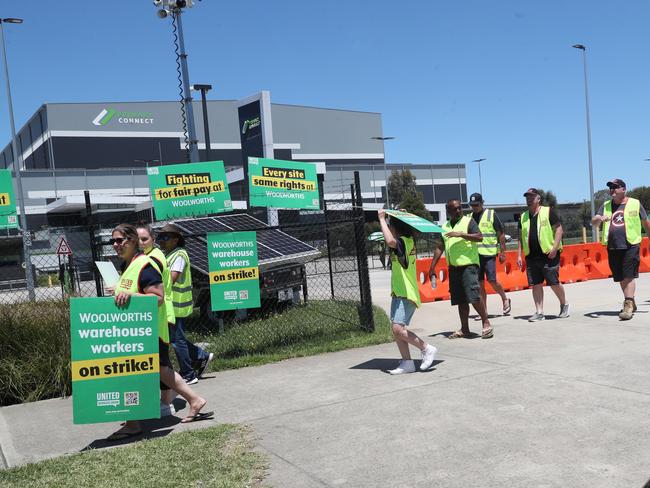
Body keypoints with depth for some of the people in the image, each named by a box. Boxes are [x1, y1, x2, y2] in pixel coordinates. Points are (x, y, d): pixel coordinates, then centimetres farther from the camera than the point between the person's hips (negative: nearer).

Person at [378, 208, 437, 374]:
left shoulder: (404, 241, -15)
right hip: (398, 292, 10)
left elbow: (390, 241, -38)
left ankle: (427, 349, -2)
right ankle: (407, 362, 10)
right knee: (396, 329, 6)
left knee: (398, 328, -17)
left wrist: (382, 218, -26)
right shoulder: (407, 241, 12)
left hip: (407, 293, -10)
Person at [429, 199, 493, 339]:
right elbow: (440, 247, 19)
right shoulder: (445, 227, 17)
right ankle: (464, 329, 15)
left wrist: (461, 234, -21)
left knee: (473, 296, -14)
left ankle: (486, 323, -1)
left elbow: (479, 237, -14)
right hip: (453, 267, 6)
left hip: (468, 264, -5)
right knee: (460, 300, 8)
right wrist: (432, 267, 14)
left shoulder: (468, 221, 1)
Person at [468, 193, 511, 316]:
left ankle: (505, 300, 17)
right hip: (474, 254, 4)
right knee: (480, 283, 4)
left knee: (492, 280, -9)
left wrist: (502, 252, -3)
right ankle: (484, 310, 11)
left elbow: (501, 234, 0)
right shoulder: (469, 217, 12)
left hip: (488, 253, -4)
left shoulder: (491, 215, 0)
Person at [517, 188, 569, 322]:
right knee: (535, 284, 4)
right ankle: (539, 312, 9)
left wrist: (555, 248, -15)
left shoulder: (548, 211, -1)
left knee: (554, 282, -4)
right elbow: (521, 237, 18)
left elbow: (558, 229, -5)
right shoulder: (523, 217, 15)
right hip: (531, 256, 5)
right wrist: (519, 255, 11)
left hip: (548, 255, -5)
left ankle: (564, 304, 21)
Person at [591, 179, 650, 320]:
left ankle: (628, 307, -11)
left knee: (629, 276, -10)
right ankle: (631, 303, 25)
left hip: (630, 246, -4)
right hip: (612, 247, 4)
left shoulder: (635, 204, 4)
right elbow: (593, 221, 2)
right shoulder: (606, 206, 13)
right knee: (621, 278, 10)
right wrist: (600, 219, -21)